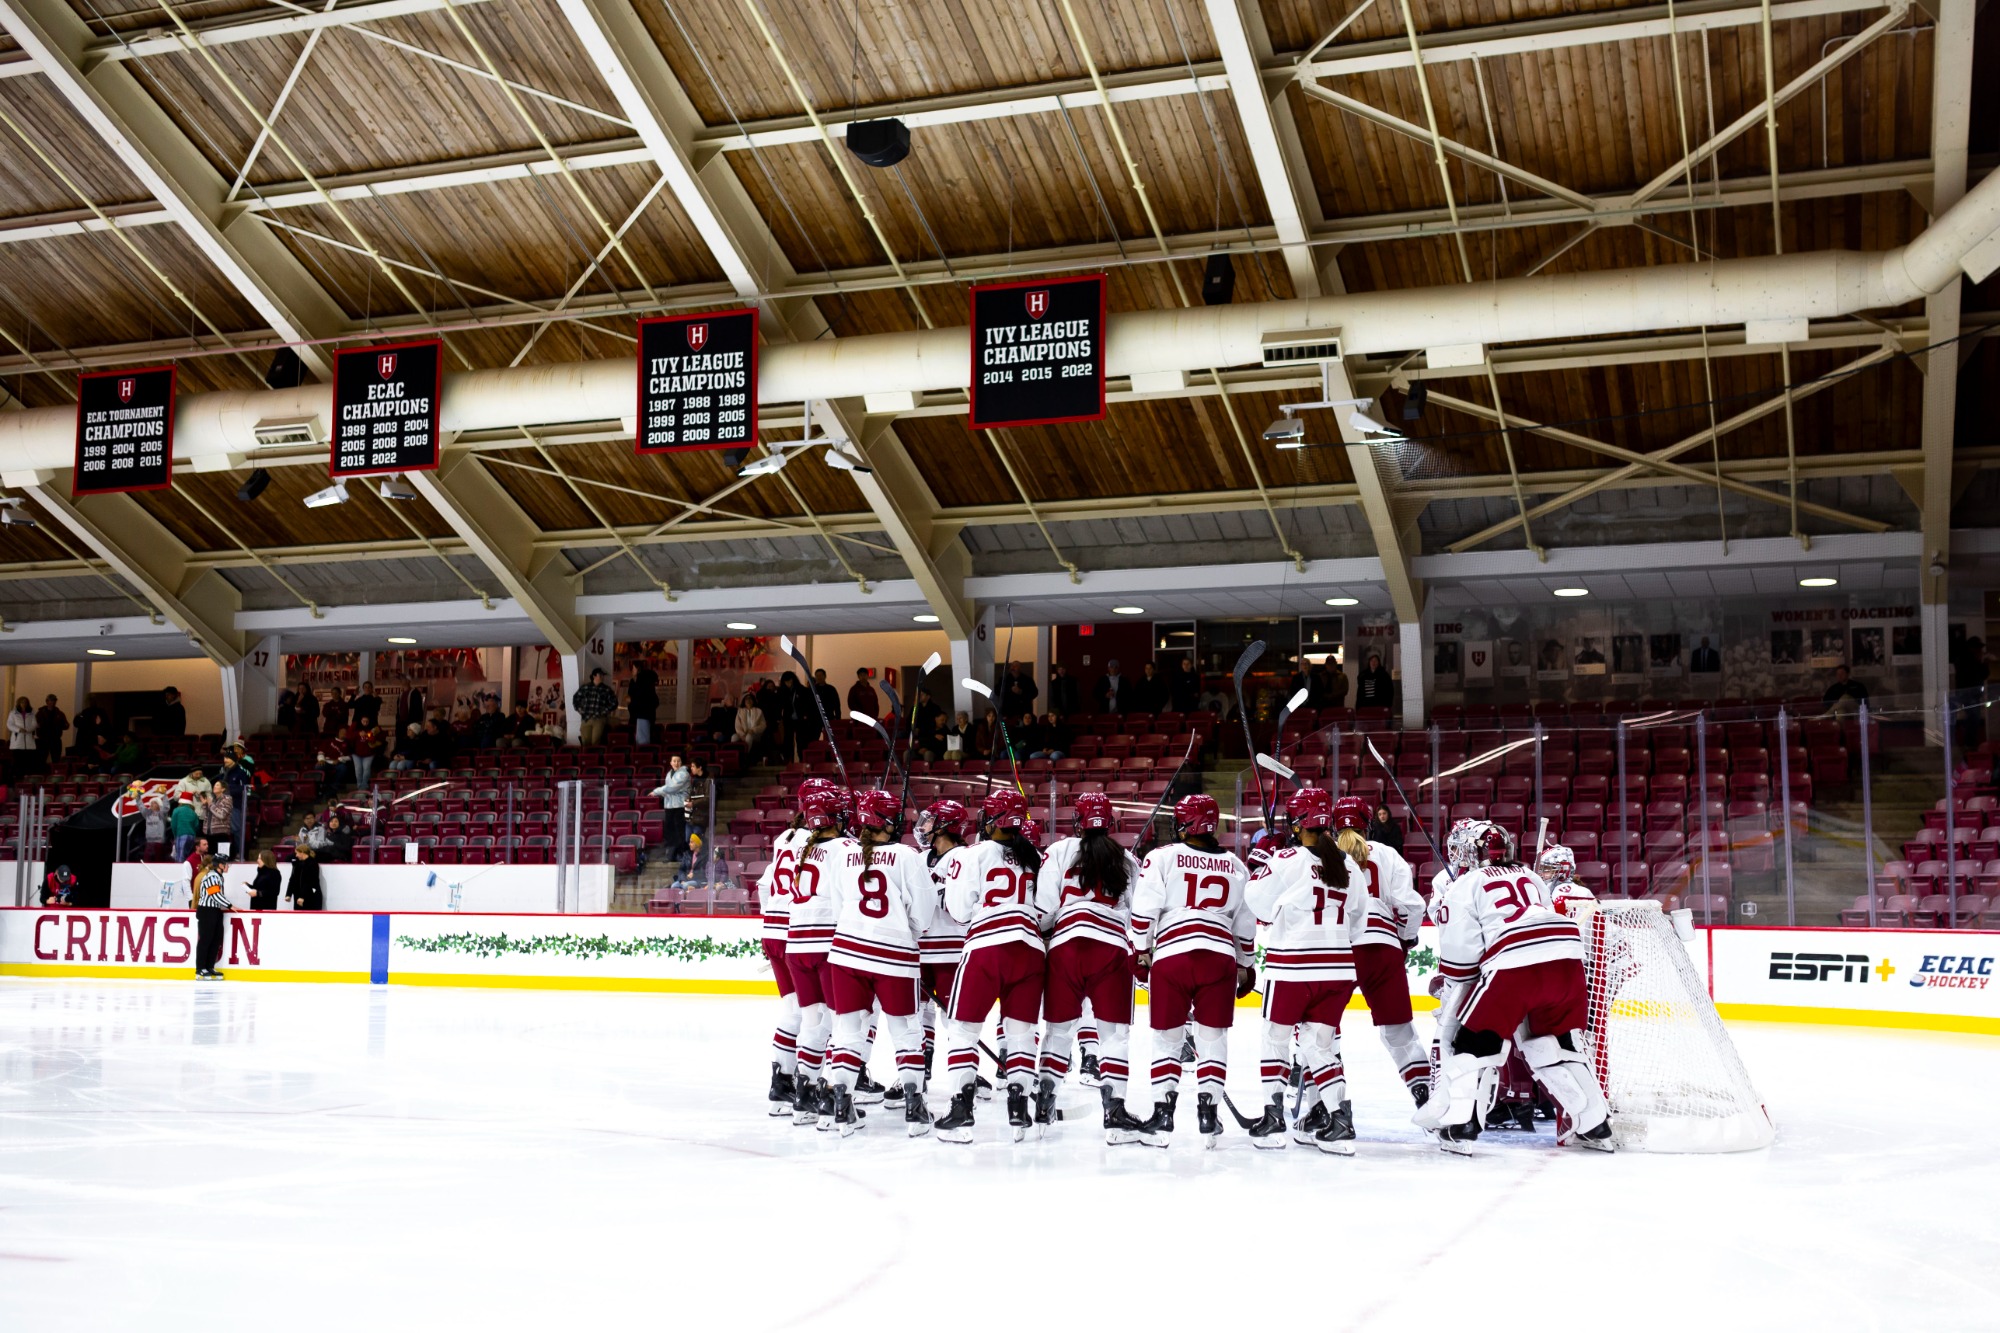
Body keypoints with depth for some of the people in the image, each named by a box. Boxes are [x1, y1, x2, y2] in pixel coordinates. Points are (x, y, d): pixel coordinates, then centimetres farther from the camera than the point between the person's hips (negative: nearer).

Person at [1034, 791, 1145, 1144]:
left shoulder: (1061, 851, 6)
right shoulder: (1128, 861, 13)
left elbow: (1044, 907, 0)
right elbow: (1138, 914, 13)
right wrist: (1141, 953, 27)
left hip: (1066, 945, 0)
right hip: (1112, 947, 0)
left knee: (1059, 1027, 12)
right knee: (1114, 1031, 4)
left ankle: (1043, 1104, 12)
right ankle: (1114, 1109, -3)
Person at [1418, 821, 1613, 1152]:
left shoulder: (1466, 884, 15)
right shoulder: (1531, 877, 32)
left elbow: (1459, 954, 8)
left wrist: (1447, 985, 18)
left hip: (1514, 966, -5)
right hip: (1566, 959, 5)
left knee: (1475, 1039, 8)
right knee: (1559, 1043, 23)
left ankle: (1457, 1125, -1)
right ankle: (1595, 1125, 21)